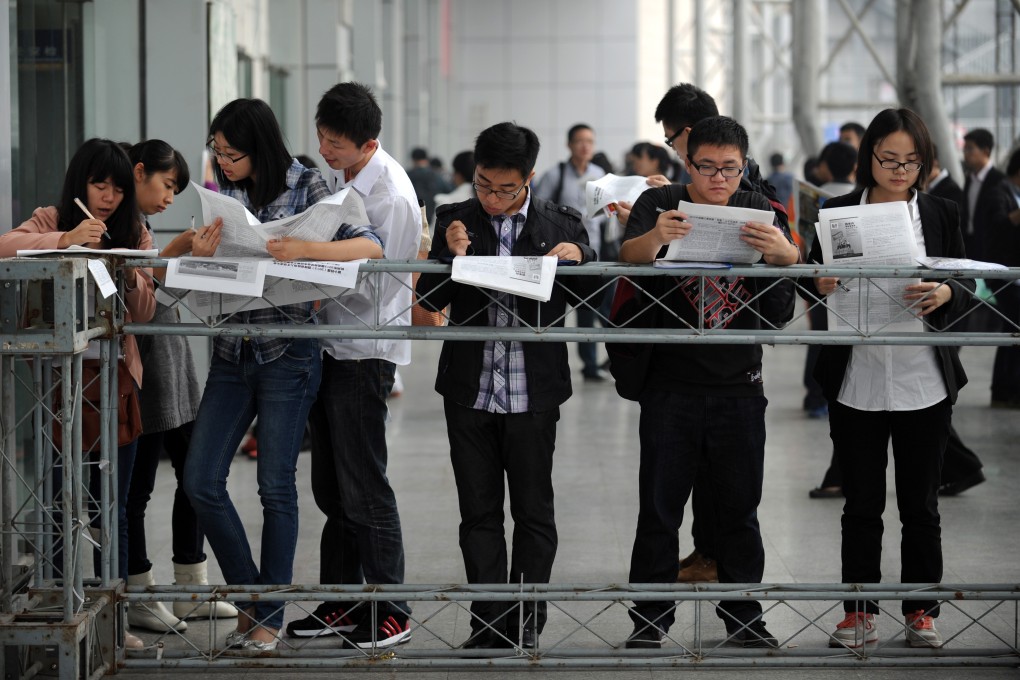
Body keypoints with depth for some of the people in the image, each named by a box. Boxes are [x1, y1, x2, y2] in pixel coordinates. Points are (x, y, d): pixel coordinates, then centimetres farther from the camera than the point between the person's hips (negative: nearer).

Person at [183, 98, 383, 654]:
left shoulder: (305, 188, -7)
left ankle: (270, 616, 11)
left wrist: (304, 249, -31)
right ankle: (249, 597, 16)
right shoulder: (221, 191, 5)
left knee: (276, 487, 0)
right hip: (232, 352, 5)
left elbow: (371, 246, -15)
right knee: (200, 482, -1)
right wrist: (200, 252, -15)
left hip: (288, 354, -5)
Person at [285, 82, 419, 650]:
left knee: (364, 489, -4)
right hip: (329, 345, 9)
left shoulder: (392, 198, -20)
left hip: (366, 351, -9)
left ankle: (391, 613, 4)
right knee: (331, 486, 14)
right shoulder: (339, 175, 7)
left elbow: (370, 288, -22)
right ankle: (342, 601, 23)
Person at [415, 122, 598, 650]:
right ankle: (489, 625, 12)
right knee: (479, 513, 6)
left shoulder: (561, 224, 2)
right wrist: (451, 256, -17)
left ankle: (526, 624, 15)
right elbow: (431, 299, 1)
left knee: (533, 513, 6)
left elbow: (589, 299, 4)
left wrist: (578, 257, -15)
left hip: (531, 393, -1)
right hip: (469, 390, 1)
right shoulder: (455, 221, 5)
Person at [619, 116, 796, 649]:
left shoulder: (755, 210, 5)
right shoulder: (660, 204, -1)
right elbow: (628, 257, -19)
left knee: (738, 506, 9)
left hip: (738, 385, 2)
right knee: (660, 506, 1)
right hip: (671, 381, -2)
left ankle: (743, 615, 20)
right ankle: (650, 619, 11)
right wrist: (654, 238, -43)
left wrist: (781, 252, -30)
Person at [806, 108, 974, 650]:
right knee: (862, 504, 7)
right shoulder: (837, 213, 4)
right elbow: (814, 283, 6)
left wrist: (944, 294, -19)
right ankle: (859, 611, 16)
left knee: (921, 504, 7)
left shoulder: (941, 214, 6)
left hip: (923, 383, 0)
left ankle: (921, 610, 17)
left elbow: (968, 288, 3)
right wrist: (822, 286, -17)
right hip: (856, 383, 0)